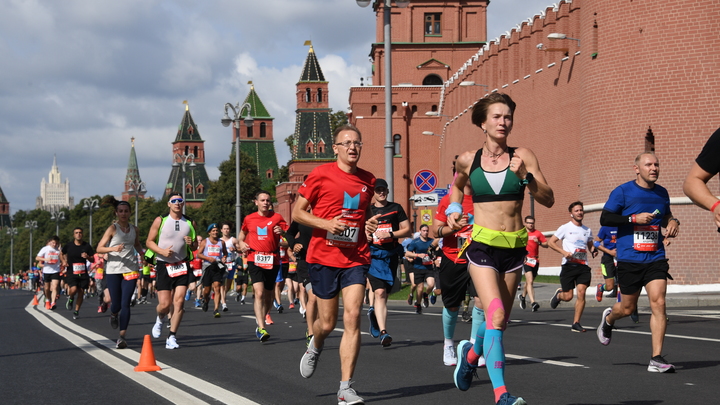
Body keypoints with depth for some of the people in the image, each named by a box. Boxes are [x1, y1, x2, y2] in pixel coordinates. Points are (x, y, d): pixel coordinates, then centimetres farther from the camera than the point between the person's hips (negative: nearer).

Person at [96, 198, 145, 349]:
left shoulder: (134, 229, 9)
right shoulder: (112, 229, -3)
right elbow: (99, 248, -6)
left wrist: (143, 253, 10)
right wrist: (113, 248, -23)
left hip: (130, 269, 2)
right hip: (113, 270, -2)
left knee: (125, 303, -8)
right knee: (116, 303, 2)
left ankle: (122, 337, -8)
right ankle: (114, 314, 40)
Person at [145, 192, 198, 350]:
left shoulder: (190, 223, 7)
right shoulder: (160, 221, 0)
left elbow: (195, 247, 15)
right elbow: (149, 242, 1)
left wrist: (191, 244, -9)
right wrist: (162, 251, -16)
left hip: (182, 265, 2)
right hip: (163, 265, -2)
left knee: (179, 301, -9)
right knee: (165, 304, -7)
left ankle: (172, 337, 0)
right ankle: (159, 319, 30)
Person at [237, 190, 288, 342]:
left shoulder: (277, 217, 6)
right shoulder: (249, 219, 9)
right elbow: (242, 232, 27)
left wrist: (282, 232, -19)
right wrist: (241, 242, 7)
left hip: (273, 260, 1)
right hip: (255, 259, -1)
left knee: (268, 295, 9)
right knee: (259, 292, -18)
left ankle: (261, 320, 30)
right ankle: (261, 328, -23)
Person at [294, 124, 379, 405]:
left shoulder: (368, 181, 9)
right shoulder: (321, 175, -3)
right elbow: (298, 213, -1)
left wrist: (370, 225, 3)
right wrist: (326, 224, -16)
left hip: (356, 259, 2)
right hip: (323, 258, -2)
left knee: (352, 317, -12)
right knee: (327, 323, 5)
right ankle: (314, 348, 44)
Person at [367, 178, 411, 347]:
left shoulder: (396, 208, 9)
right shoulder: (368, 210, 10)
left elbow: (407, 230, 5)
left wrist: (390, 234, -9)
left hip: (391, 255, 2)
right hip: (374, 255, -2)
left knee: (384, 293, 9)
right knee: (379, 292, -17)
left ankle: (374, 312, 42)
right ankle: (383, 331, -23)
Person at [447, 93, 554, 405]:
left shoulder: (522, 157, 0)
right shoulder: (468, 160, 1)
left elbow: (548, 200, -6)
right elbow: (457, 186, 24)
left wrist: (525, 176, -20)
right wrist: (454, 210, 7)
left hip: (514, 247, 2)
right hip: (482, 244, -2)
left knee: (500, 320, 14)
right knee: (496, 315, -19)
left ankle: (471, 354, 47)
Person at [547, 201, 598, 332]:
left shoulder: (588, 231, 15)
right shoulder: (565, 228, 2)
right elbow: (551, 242, 1)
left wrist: (593, 250, 6)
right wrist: (564, 252, -13)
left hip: (583, 266, 3)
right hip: (569, 265, -3)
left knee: (581, 292, -11)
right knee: (568, 296, -5)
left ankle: (576, 323, -3)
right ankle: (558, 294, 34)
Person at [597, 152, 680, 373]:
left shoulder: (662, 193, 11)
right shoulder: (623, 191, -4)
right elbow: (604, 219, -7)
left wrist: (673, 222, 4)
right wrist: (634, 218, -18)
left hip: (655, 259, 3)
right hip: (629, 260, -3)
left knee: (658, 303, -13)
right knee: (628, 308, 8)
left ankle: (656, 359, -10)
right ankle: (609, 318, 46)